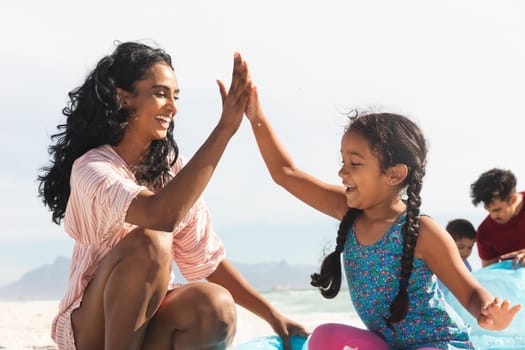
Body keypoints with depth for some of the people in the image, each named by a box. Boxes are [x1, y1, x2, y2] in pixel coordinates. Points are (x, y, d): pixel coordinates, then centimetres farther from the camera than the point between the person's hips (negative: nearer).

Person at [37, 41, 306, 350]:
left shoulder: (172, 169, 4)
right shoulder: (92, 168, -17)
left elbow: (206, 258, 5)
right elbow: (162, 215, -36)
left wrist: (271, 314, -2)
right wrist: (225, 127, -35)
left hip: (151, 317, 5)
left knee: (217, 307, -27)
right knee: (150, 241, -32)